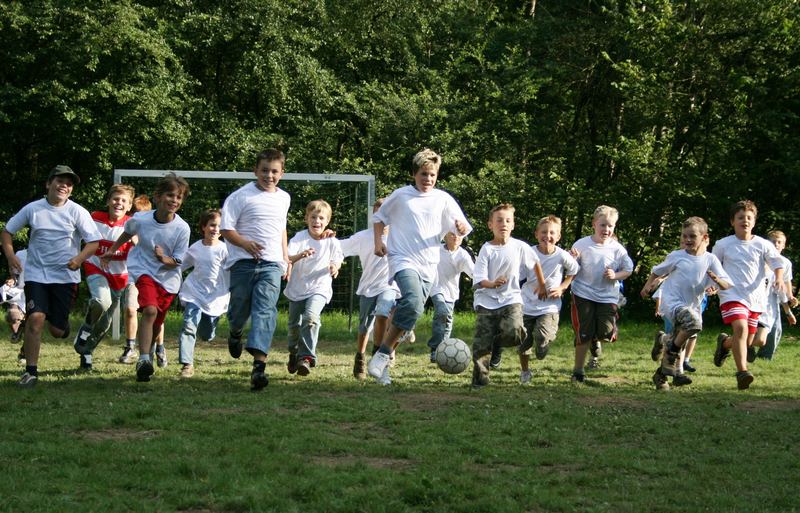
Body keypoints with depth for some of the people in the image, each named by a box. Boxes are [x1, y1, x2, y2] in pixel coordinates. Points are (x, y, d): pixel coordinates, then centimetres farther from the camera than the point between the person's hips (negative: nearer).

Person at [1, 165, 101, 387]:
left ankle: (63, 324, 39)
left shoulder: (77, 211, -4)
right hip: (36, 273, 0)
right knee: (35, 318, -19)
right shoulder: (33, 209, -1)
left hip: (66, 275, 0)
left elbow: (94, 241, -5)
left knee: (57, 330, 0)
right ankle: (31, 371, -11)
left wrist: (79, 259, -23)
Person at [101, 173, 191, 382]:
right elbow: (127, 234, 12)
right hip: (144, 270, -2)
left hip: (168, 279, 2)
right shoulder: (140, 220, -14)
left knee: (157, 322, 12)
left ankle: (149, 351, 41)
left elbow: (177, 261, -10)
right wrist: (111, 251, 18)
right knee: (150, 310, -26)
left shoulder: (182, 228, -16)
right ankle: (143, 359, -29)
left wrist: (165, 259, -30)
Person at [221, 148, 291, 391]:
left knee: (265, 310, -14)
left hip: (271, 264, 2)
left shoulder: (284, 198, 16)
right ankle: (236, 333, 45)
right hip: (243, 262, -2)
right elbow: (226, 229, -4)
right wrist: (246, 243, -20)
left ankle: (259, 366, -26)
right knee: (240, 308, 6)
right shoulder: (241, 196, -2)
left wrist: (286, 256, 29)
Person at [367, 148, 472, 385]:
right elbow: (379, 217, 16)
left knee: (410, 313, 3)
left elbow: (461, 229, 8)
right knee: (413, 303, -29)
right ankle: (383, 355, -22)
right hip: (402, 260, -4)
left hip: (428, 266, 4)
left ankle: (382, 361, 15)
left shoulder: (443, 199, 7)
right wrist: (378, 241, 2)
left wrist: (461, 228, -15)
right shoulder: (401, 195, 3)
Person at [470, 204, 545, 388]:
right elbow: (479, 280, -11)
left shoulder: (519, 247, 0)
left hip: (510, 299, 1)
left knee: (514, 332, -25)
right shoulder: (486, 249, -6)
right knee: (481, 343, -6)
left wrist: (542, 286, 26)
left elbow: (535, 263, 19)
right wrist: (493, 283, -30)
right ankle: (479, 381, 7)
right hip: (486, 301, -1)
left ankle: (496, 342, 8)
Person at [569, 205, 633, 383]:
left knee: (607, 332, -9)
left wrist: (615, 276, -13)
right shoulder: (581, 245, -6)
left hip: (607, 296, 1)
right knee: (584, 333, -1)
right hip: (583, 294, -1)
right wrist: (572, 259, -21)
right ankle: (578, 371, 13)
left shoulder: (617, 249, -2)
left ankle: (595, 342, 30)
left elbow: (628, 270, 7)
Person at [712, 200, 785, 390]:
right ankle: (742, 372, -31)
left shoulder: (763, 245, 3)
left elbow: (777, 262, 3)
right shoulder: (723, 245, 1)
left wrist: (779, 279, -16)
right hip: (732, 294, -3)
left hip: (755, 298, 3)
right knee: (741, 328, -28)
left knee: (748, 341, 10)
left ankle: (725, 343, 44)